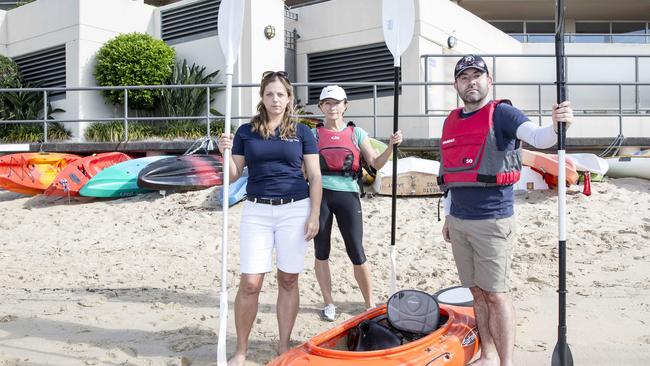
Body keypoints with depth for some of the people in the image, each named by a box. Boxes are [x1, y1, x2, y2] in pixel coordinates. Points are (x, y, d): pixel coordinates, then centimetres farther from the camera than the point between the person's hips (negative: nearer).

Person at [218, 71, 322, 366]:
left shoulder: (302, 132, 4)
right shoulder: (246, 131, 6)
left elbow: (314, 177, 3)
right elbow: (234, 175, 7)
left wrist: (314, 215, -4)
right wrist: (226, 154, -12)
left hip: (294, 210, 0)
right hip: (257, 211, 1)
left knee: (288, 280, 6)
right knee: (250, 283, -3)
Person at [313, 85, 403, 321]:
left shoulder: (356, 133, 10)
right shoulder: (314, 134, 8)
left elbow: (375, 163, 1)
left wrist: (391, 146, -14)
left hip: (348, 195, 0)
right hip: (320, 195, 1)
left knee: (356, 253, -1)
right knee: (322, 251, 7)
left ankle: (370, 303, 15)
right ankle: (328, 303, 21)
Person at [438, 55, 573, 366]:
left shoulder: (501, 113, -5)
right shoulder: (451, 121, 14)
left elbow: (536, 136, -23)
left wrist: (555, 126, -45)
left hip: (492, 221, -6)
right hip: (458, 221, 6)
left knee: (495, 294, -2)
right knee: (477, 292, 13)